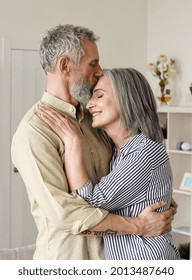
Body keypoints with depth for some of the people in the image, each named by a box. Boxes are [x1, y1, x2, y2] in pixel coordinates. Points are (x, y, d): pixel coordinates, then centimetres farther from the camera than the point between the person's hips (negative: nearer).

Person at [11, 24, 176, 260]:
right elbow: (63, 210, -23)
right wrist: (139, 226, -20)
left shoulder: (90, 118, 6)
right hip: (68, 252, -7)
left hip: (108, 249, 7)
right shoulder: (34, 130, -18)